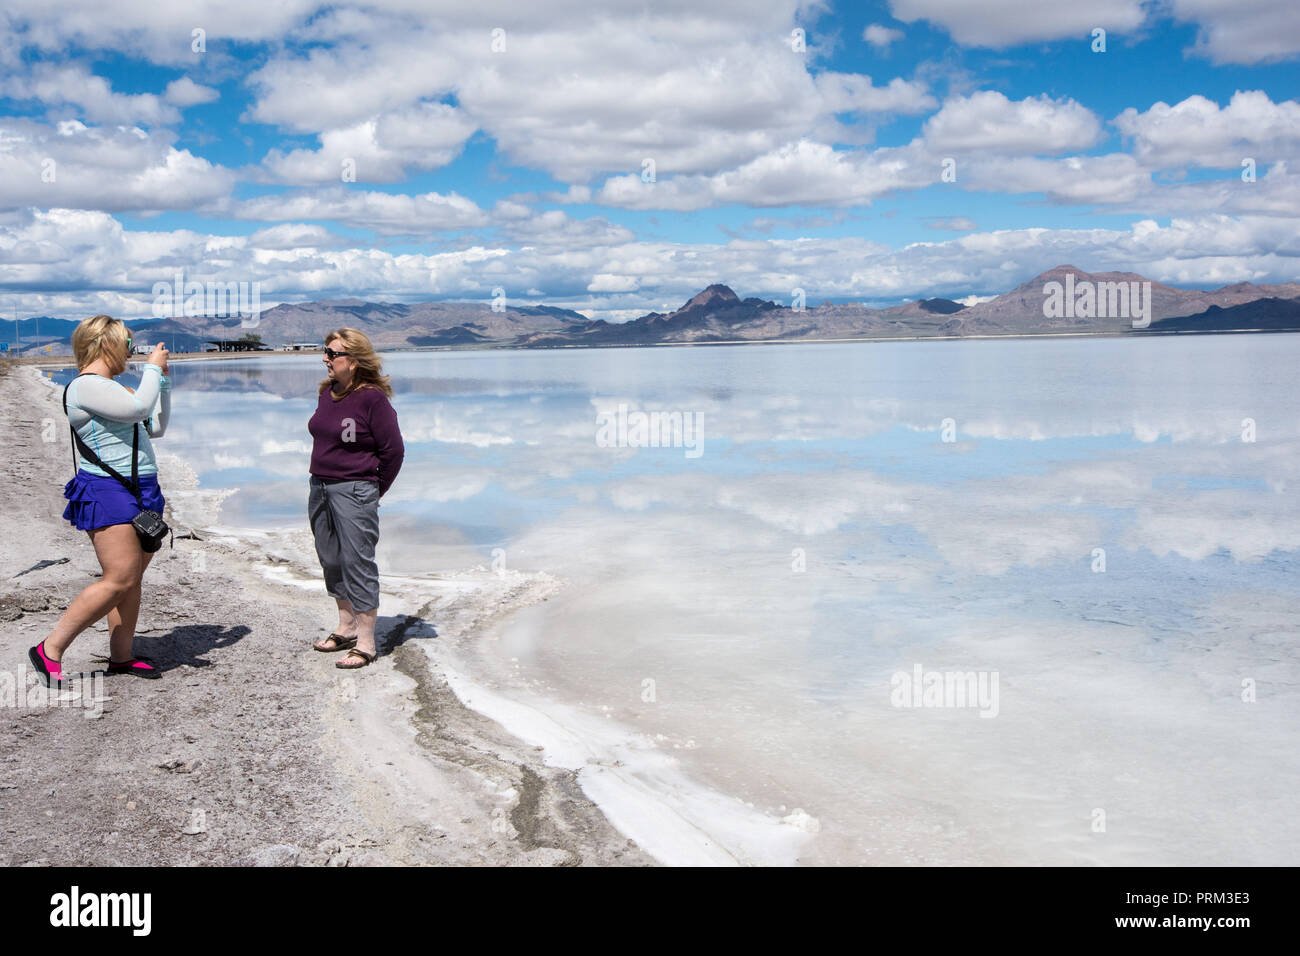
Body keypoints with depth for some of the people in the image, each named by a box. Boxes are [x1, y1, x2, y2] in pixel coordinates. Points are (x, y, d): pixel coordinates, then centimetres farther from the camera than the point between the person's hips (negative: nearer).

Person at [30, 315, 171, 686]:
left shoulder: (111, 388, 20)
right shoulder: (86, 385, -11)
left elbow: (156, 427, 26)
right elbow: (139, 408, -24)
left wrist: (163, 380, 21)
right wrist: (152, 368, -10)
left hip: (139, 493, 10)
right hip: (108, 492, -10)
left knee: (133, 578, 8)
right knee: (119, 579, -14)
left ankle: (121, 656, 14)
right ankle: (51, 650, -6)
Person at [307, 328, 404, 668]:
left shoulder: (372, 398, -15)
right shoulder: (326, 393, 8)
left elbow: (394, 450, -11)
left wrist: (375, 491, -3)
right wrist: (322, 479, 16)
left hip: (354, 492, -8)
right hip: (319, 487, 8)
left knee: (358, 562, -5)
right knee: (331, 560, 15)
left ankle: (366, 643, 3)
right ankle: (346, 629, 30)